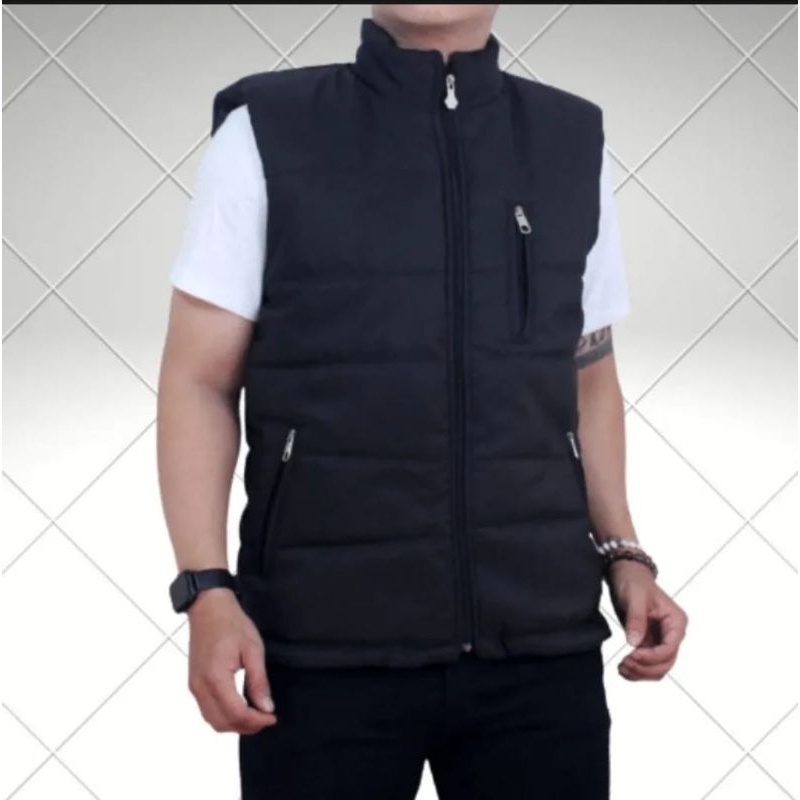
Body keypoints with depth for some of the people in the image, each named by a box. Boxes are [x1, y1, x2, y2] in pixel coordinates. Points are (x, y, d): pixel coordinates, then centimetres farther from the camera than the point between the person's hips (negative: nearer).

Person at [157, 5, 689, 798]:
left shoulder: (573, 142, 9)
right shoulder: (266, 132, 0)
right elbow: (198, 380, -1)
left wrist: (623, 553, 4)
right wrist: (207, 590, -12)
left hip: (542, 641, 3)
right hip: (325, 648, -2)